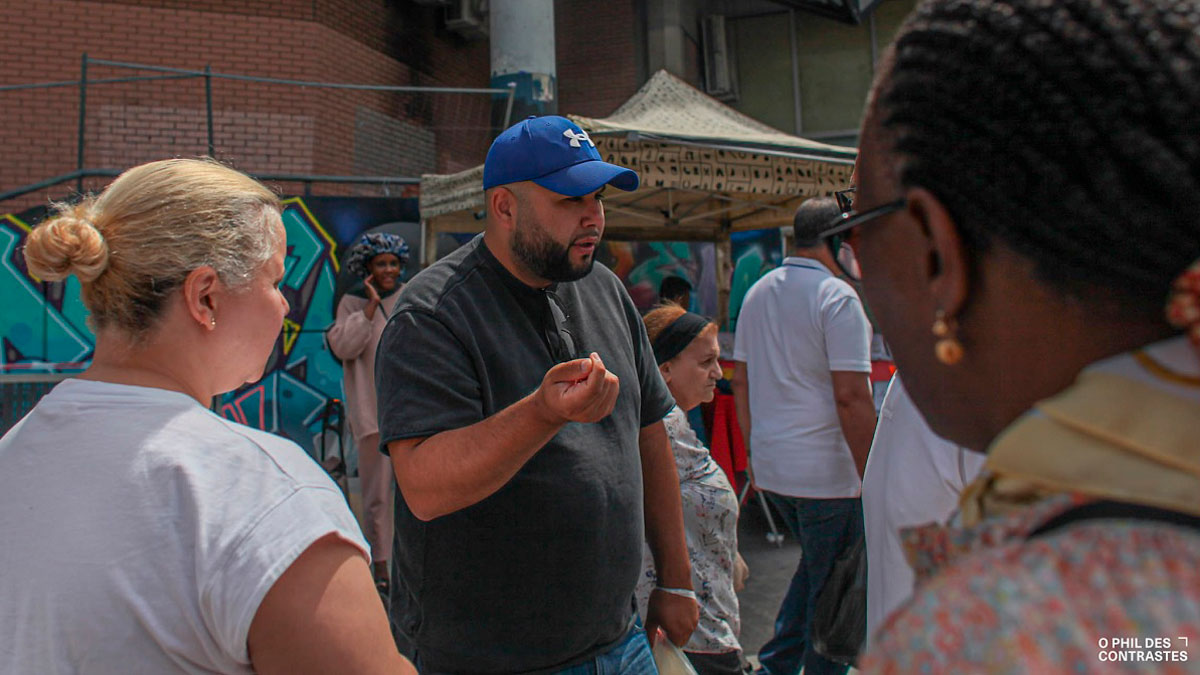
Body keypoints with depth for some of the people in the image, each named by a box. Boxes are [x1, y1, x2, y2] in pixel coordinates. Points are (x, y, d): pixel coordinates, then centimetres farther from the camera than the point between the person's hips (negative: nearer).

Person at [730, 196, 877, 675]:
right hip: (827, 473, -8)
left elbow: (740, 381, 13)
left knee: (815, 568, 25)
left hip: (771, 468, 8)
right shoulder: (838, 297, -14)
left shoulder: (757, 292, 9)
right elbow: (851, 396, -20)